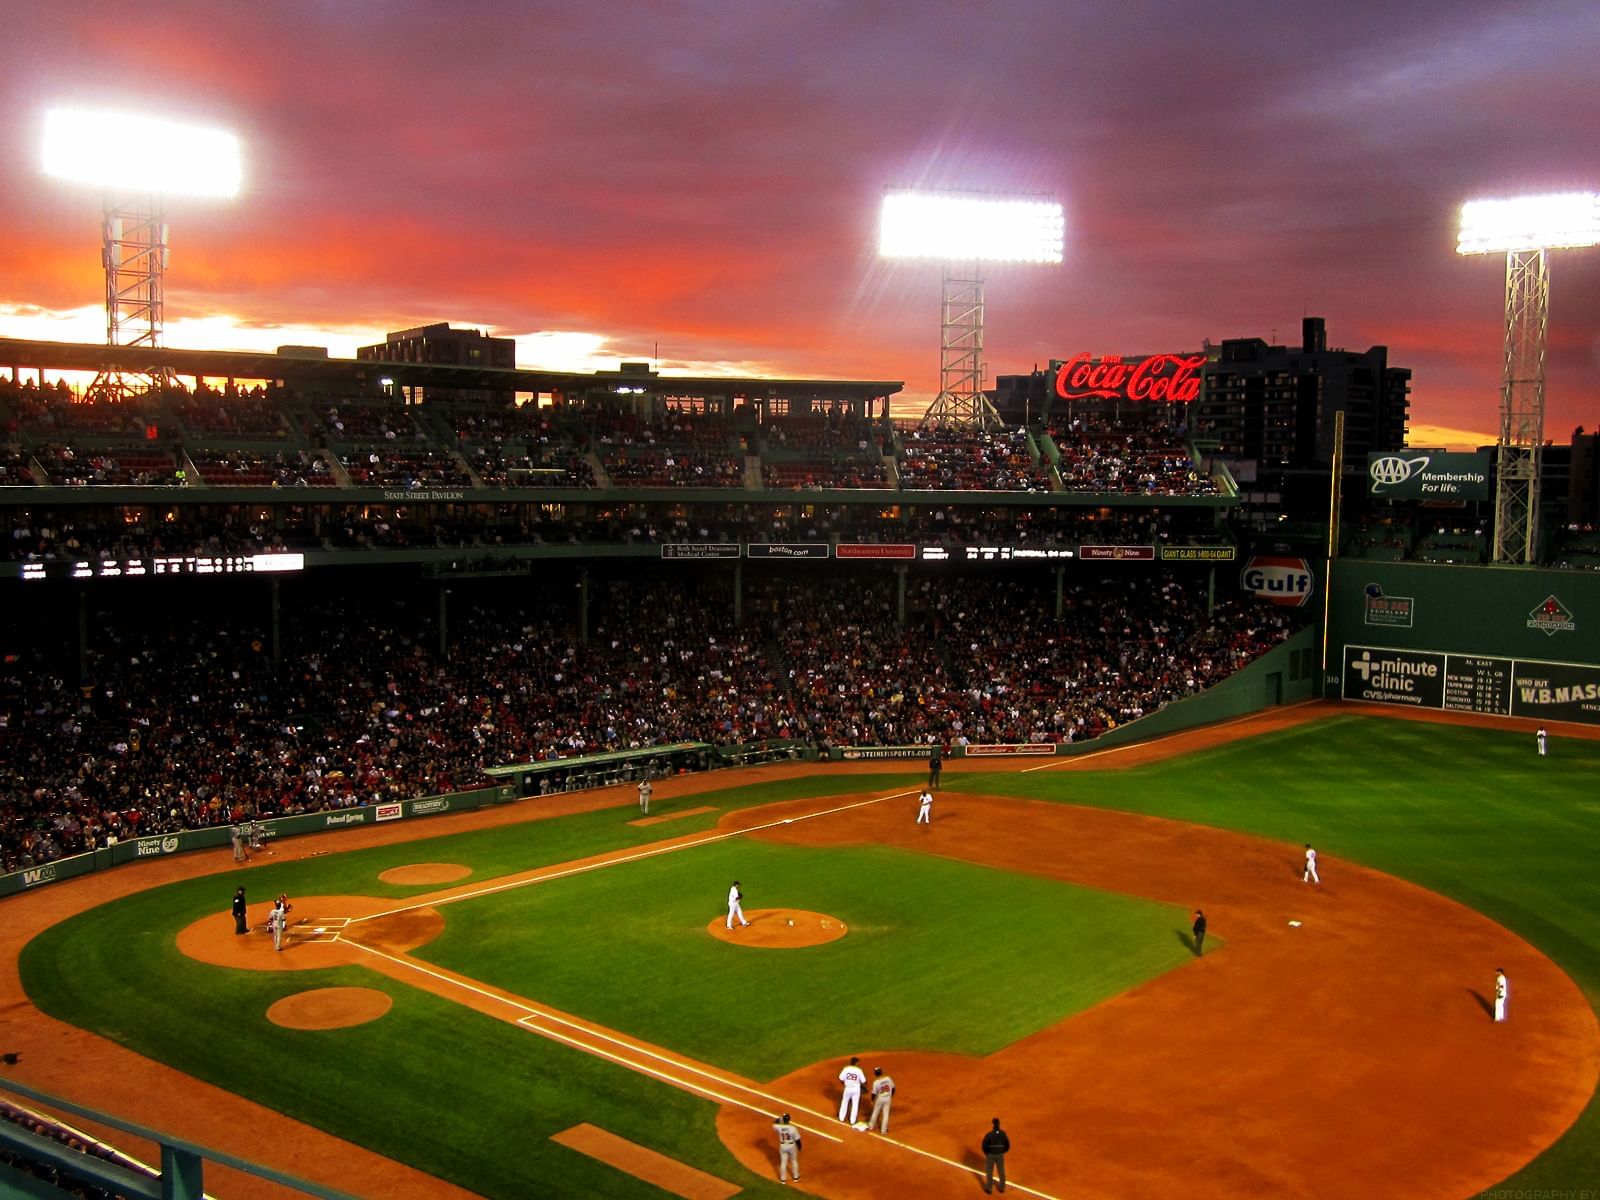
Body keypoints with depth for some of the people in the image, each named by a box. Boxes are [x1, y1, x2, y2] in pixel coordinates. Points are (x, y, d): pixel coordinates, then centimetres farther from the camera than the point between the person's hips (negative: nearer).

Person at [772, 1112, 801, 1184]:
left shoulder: (779, 1127, -20)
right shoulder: (793, 1128, -26)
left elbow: (774, 1124, 6)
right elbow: (797, 1139, -16)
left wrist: (780, 1118, 11)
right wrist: (799, 1147, 2)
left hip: (783, 1146, 1)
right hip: (792, 1146, -1)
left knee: (783, 1162, 18)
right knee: (794, 1161, 22)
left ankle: (783, 1179, 29)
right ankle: (796, 1177, 36)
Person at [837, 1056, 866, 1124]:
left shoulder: (846, 1069, -11)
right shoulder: (859, 1070, -15)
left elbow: (841, 1079, -8)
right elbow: (863, 1081, -13)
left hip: (848, 1088, 2)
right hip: (856, 1089, -2)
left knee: (844, 1102, 21)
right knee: (855, 1104, 14)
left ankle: (841, 1118, 32)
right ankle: (853, 1120, 20)